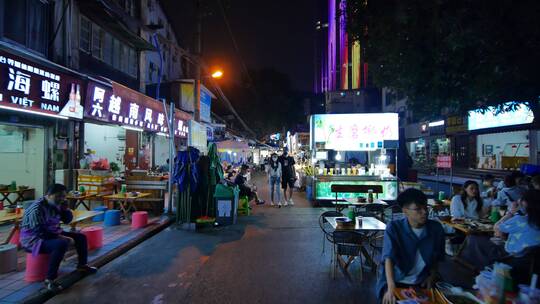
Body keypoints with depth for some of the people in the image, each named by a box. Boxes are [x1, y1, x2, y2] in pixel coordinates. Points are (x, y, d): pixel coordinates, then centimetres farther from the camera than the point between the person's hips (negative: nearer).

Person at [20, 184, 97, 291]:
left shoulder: (56, 205, 1)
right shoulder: (37, 209, -25)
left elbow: (67, 220, 9)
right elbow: (39, 232, -29)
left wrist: (65, 208, -9)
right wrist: (60, 237, -27)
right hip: (34, 239, -9)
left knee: (81, 237, 7)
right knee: (62, 243, -37)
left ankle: (82, 265, 26)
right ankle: (49, 280, -30)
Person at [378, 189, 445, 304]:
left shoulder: (436, 228, -4)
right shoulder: (394, 228, -16)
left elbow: (437, 257, 13)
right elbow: (389, 258, -26)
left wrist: (432, 276, -1)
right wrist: (391, 288, -37)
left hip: (422, 283, 3)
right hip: (396, 282, -3)